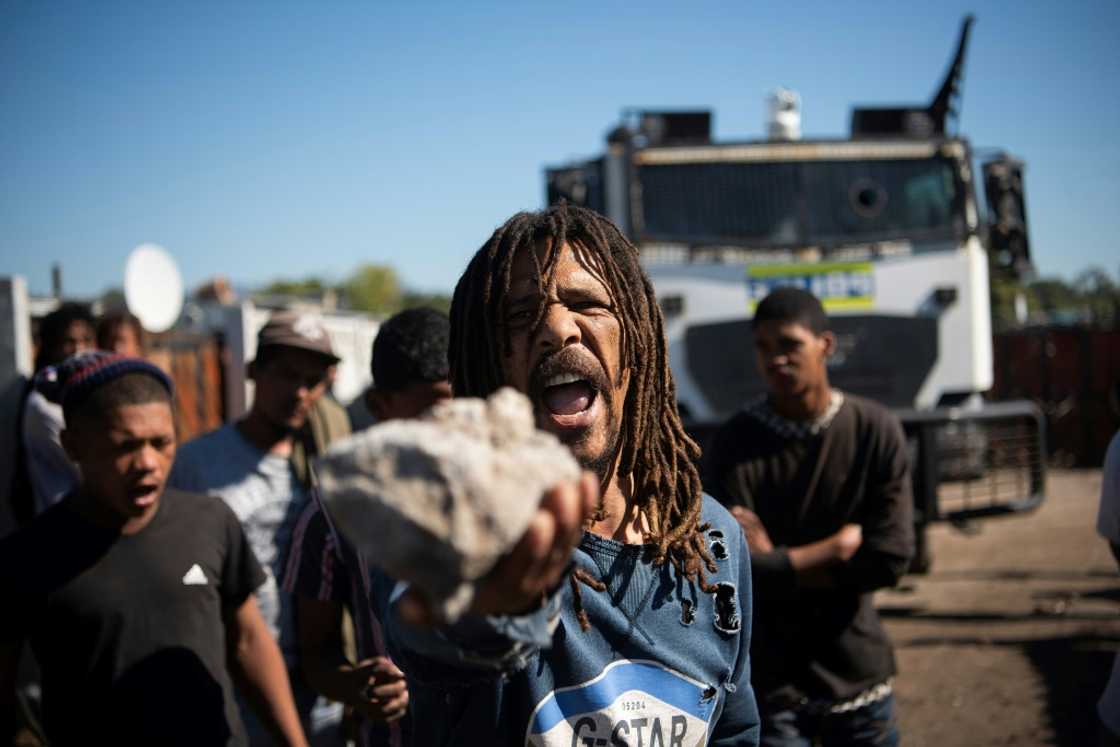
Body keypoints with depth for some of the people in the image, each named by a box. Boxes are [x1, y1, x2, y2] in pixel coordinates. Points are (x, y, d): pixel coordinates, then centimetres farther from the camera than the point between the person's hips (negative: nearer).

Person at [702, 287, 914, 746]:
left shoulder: (877, 432, -6)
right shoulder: (733, 447, -10)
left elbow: (889, 560, -10)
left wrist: (775, 562, -11)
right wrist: (840, 543, -13)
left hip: (859, 674, 2)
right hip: (769, 683, -2)